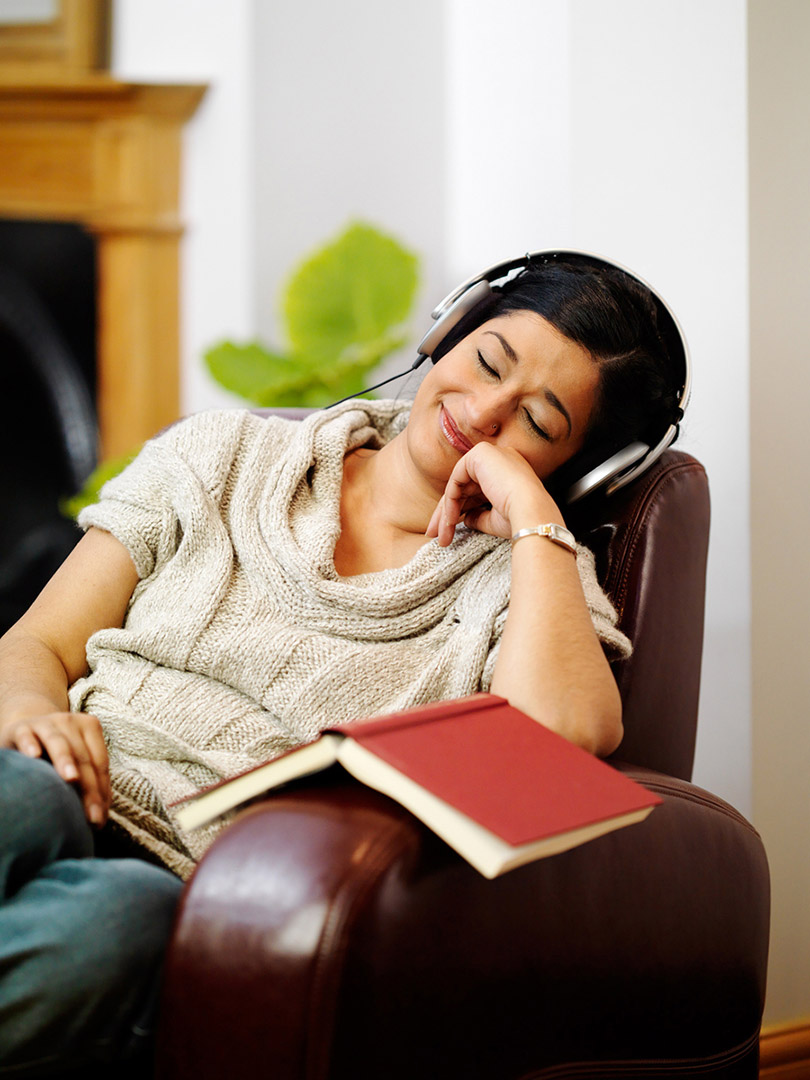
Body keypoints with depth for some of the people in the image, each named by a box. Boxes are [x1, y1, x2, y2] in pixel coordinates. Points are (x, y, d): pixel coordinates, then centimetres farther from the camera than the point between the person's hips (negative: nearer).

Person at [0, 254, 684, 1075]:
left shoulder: (535, 581, 11)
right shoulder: (224, 454, 18)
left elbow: (563, 740, -14)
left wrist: (530, 510, -4)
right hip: (66, 805, 2)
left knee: (118, 915, -38)